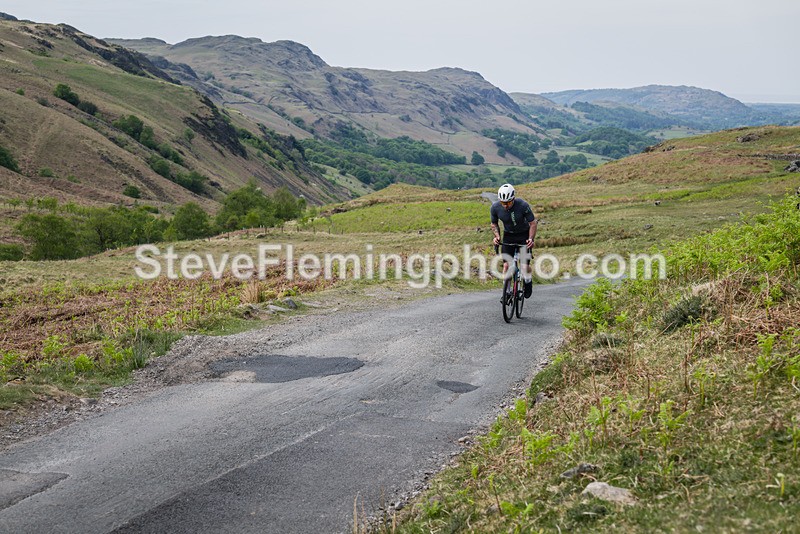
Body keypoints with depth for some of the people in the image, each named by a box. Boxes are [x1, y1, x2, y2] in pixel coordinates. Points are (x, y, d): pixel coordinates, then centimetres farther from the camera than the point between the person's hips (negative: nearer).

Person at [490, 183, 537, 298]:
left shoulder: (523, 205, -26)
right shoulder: (495, 207, -18)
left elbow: (533, 223, -16)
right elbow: (494, 224, 1)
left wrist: (531, 239, -28)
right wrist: (497, 236, -15)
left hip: (524, 235, -2)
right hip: (508, 236, 2)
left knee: (525, 265, -10)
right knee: (506, 264, -10)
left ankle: (528, 283, 21)